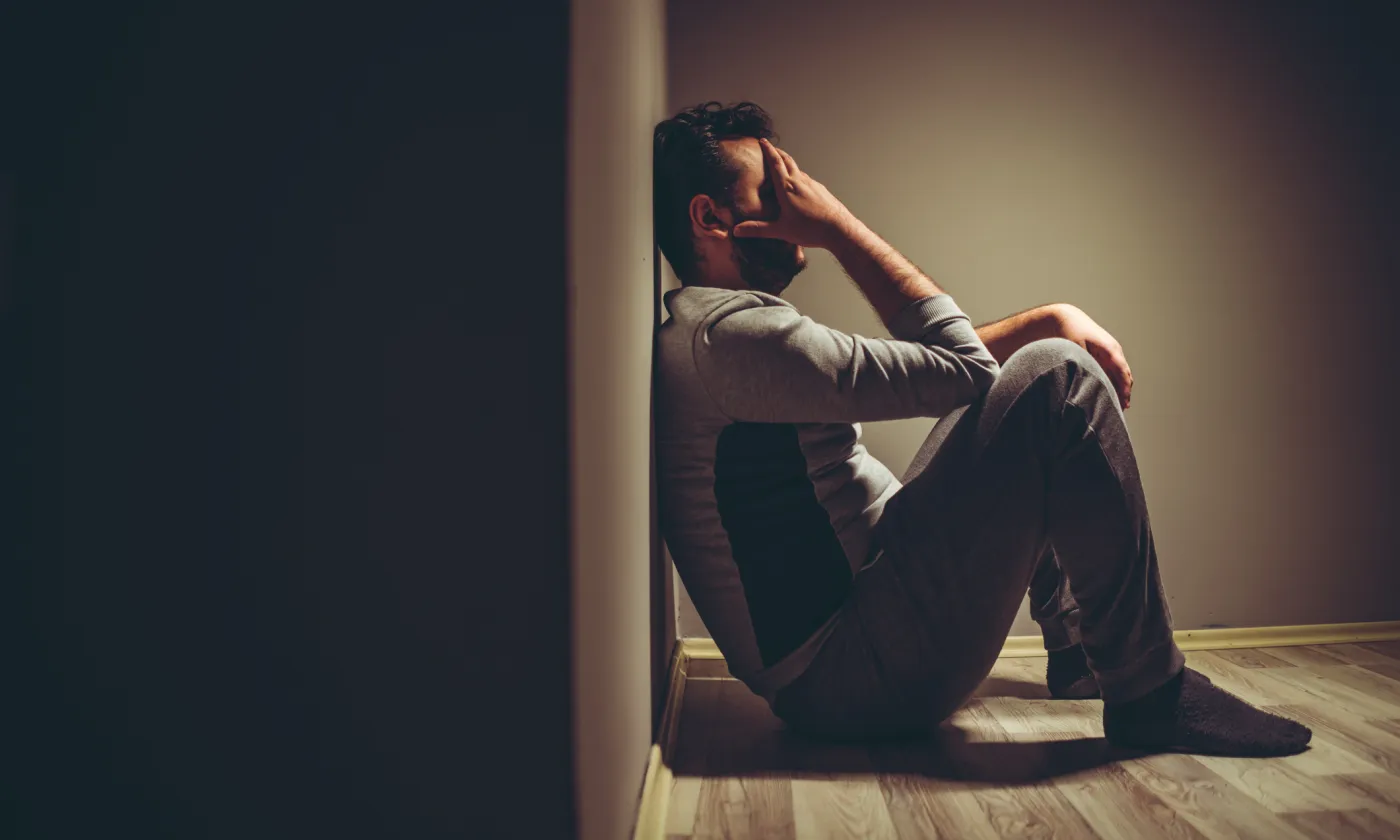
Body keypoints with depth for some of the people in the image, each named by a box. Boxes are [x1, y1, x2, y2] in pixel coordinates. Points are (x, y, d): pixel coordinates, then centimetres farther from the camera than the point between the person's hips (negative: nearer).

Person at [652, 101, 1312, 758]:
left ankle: (1077, 645, 26)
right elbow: (959, 369, -14)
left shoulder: (702, 336, 17)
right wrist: (839, 226, -8)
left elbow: (928, 360, 19)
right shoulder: (724, 333, -18)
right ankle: (1152, 694, -6)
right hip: (848, 674, -11)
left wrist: (1051, 318, 7)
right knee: (1055, 378, -16)